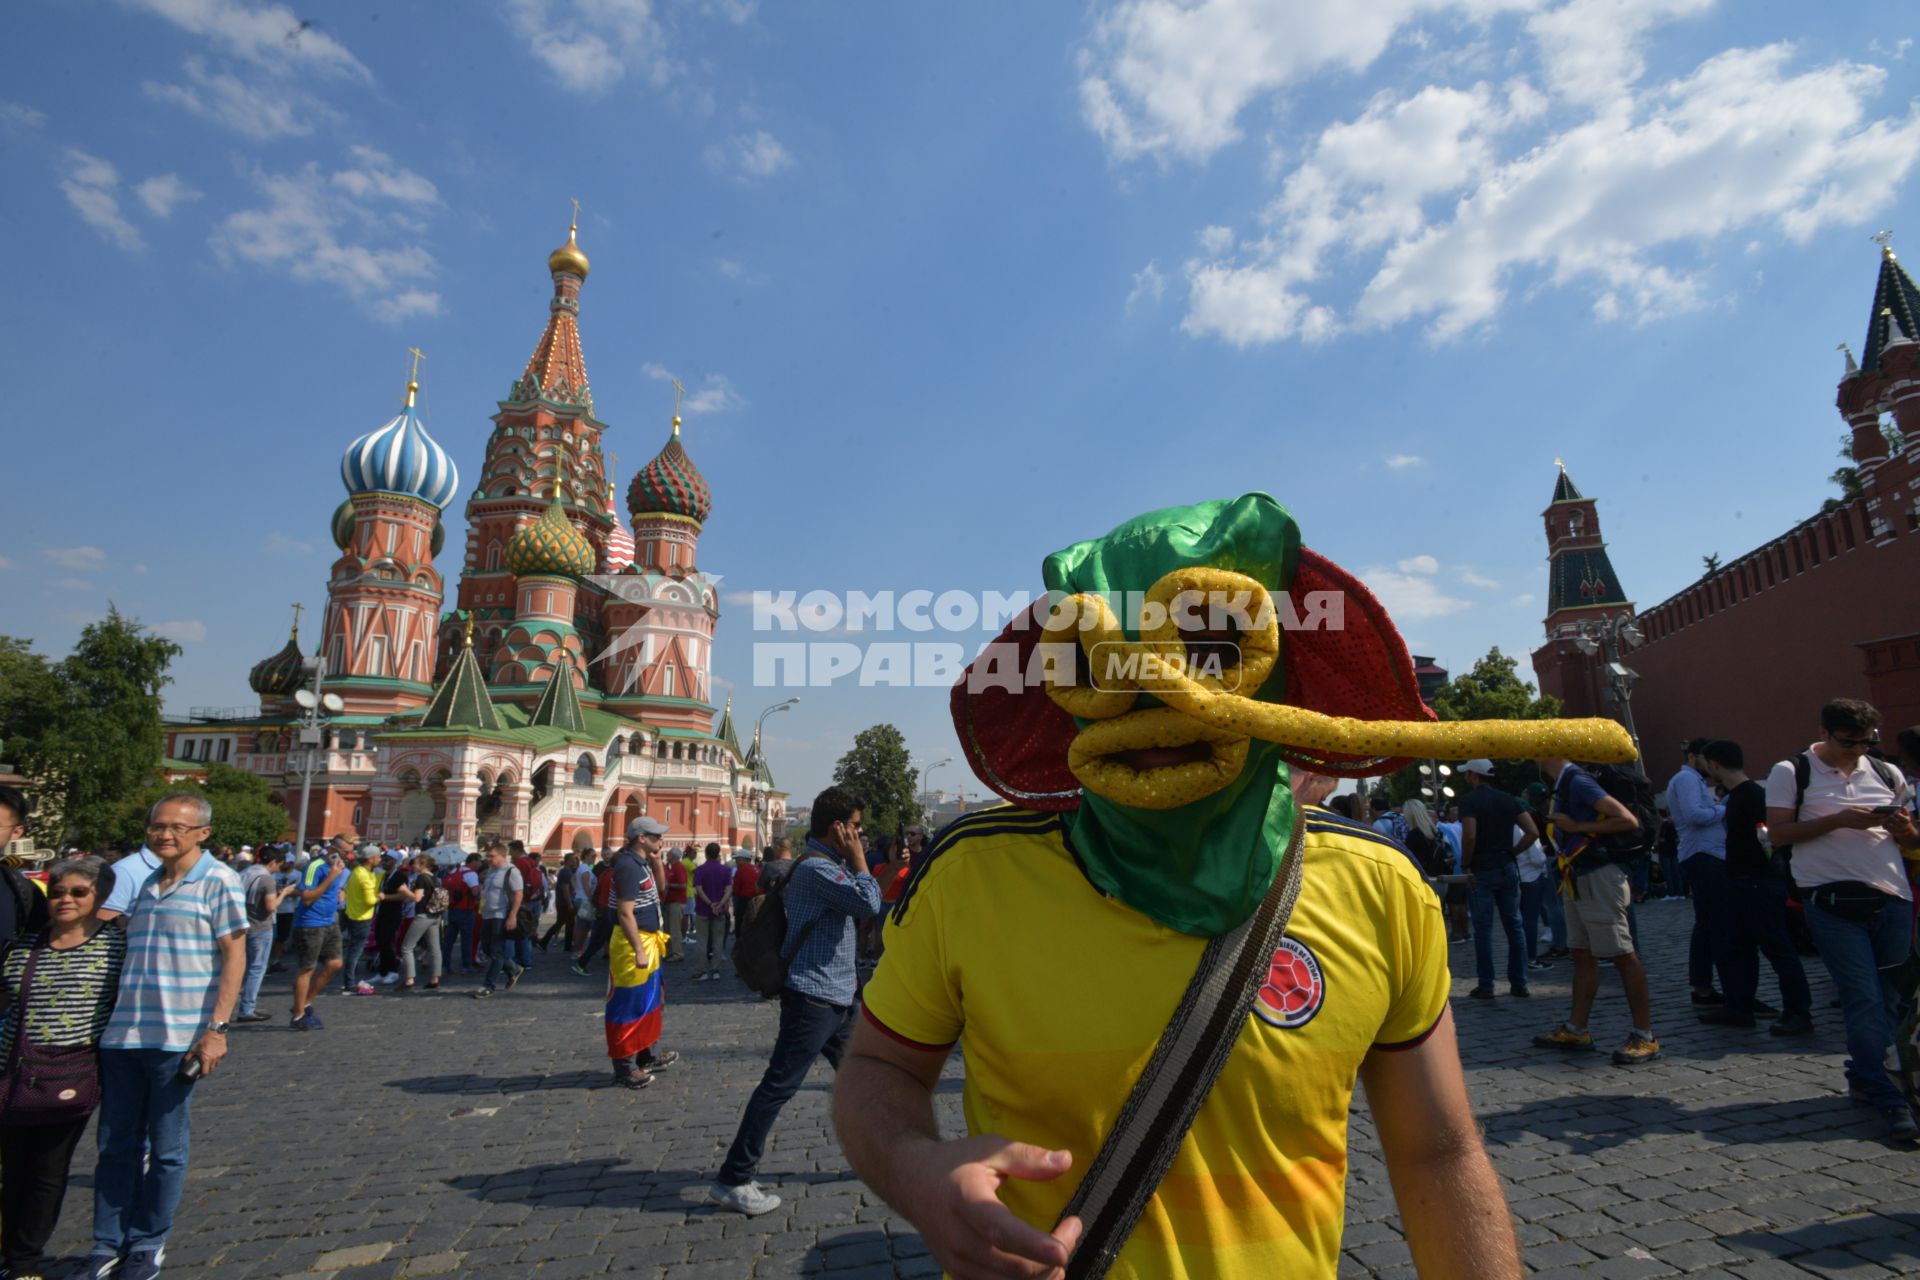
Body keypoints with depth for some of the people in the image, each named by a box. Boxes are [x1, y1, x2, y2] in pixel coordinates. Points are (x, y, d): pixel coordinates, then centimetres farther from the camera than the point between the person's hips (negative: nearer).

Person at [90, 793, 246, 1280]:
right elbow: (125, 947, 20)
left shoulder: (217, 880, -7)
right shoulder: (144, 882, 11)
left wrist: (216, 1029, -15)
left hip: (178, 1038, -5)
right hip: (121, 1034, 5)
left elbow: (234, 956, -10)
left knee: (166, 1149, 7)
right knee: (116, 1146, 12)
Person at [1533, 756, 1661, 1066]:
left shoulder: (1577, 781, -17)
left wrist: (1576, 827, -19)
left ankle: (1645, 1038, 4)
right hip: (1581, 880, 10)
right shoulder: (1563, 784, 12)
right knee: (1583, 955, 12)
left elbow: (1628, 821, -22)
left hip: (1599, 879, -10)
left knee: (1623, 956, -3)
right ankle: (1576, 1031, 18)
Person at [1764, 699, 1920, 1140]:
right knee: (1865, 998, -7)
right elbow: (1778, 834, -7)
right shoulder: (1791, 773, 0)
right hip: (1833, 901, -5)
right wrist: (1839, 820, -15)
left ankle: (1863, 1079, 24)